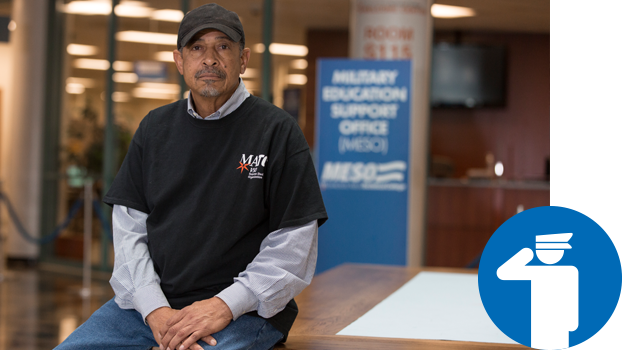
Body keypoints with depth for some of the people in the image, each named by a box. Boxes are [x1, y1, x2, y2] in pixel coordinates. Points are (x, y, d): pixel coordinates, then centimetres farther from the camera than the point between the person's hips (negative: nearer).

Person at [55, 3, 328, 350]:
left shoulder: (278, 131, -2)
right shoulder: (154, 127, 12)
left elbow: (293, 247, -6)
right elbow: (128, 228, 7)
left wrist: (225, 306, -14)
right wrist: (154, 310, -7)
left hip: (242, 310, -4)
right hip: (149, 301, 4)